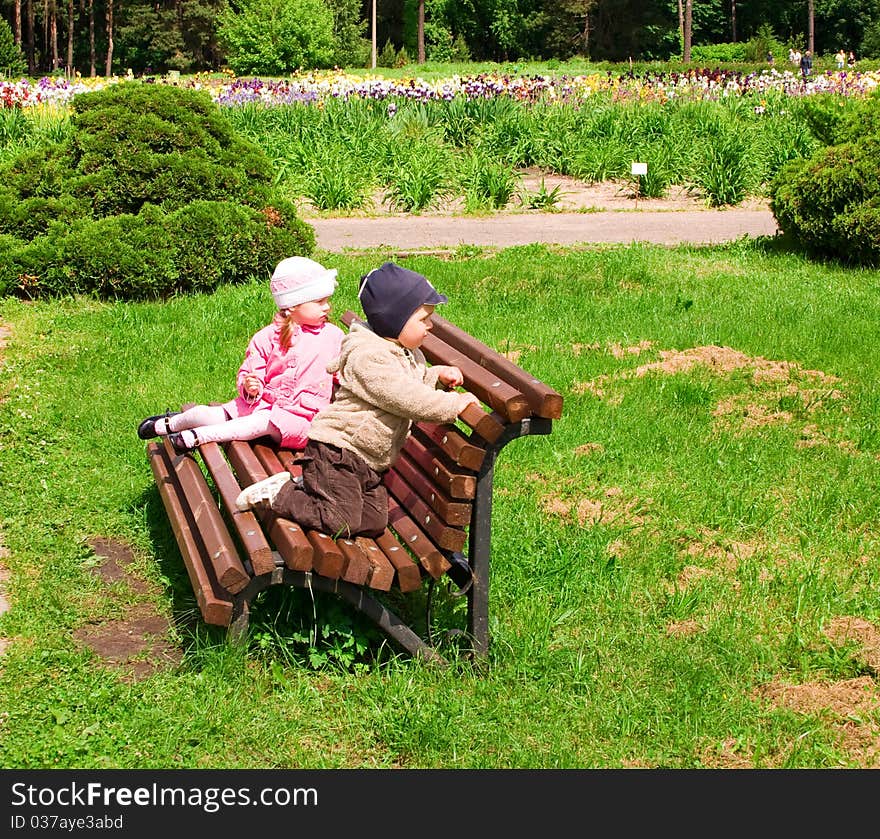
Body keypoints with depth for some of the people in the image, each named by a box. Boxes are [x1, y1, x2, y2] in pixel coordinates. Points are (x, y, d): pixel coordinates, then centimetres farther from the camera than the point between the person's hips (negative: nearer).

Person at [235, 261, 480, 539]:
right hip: (336, 451, -10)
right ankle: (274, 494, 2)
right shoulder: (369, 358, -22)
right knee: (341, 522, -15)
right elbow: (411, 401, -27)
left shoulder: (407, 353, 11)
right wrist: (457, 404, -19)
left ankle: (304, 485, 14)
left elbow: (415, 380, 31)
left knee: (374, 523, 2)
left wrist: (438, 375, 10)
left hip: (368, 462, 10)